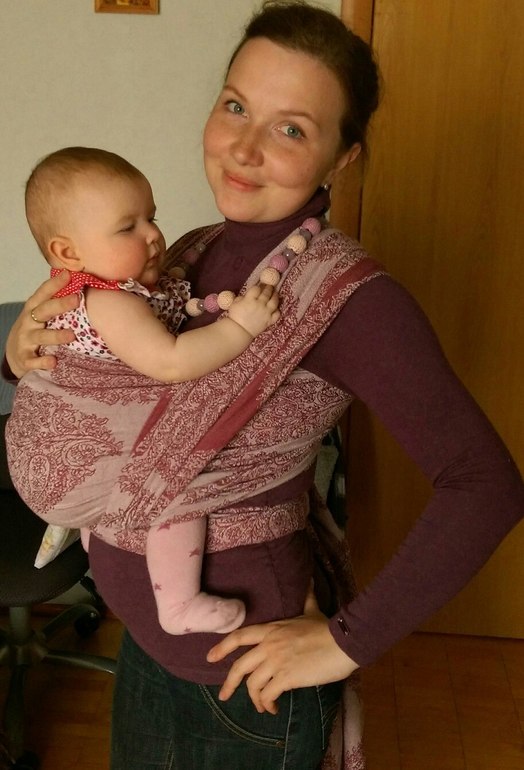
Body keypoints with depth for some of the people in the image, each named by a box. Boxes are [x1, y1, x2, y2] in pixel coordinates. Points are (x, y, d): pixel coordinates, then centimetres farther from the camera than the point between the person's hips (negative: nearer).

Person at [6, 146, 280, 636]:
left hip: (60, 445, 11)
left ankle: (90, 531, 60)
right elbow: (170, 362, -39)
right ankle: (180, 606, -14)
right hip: (72, 464, -11)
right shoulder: (110, 303, -29)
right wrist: (240, 324, -37)